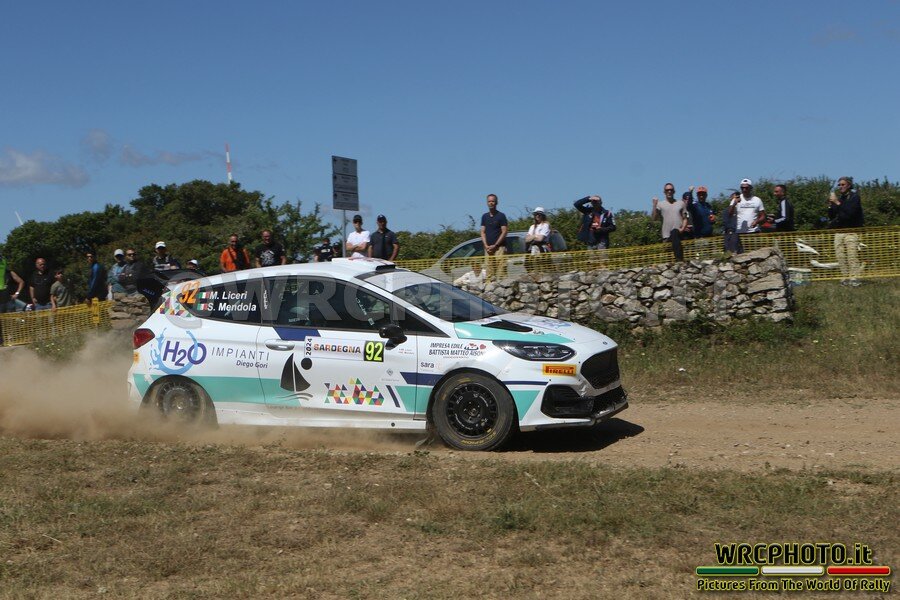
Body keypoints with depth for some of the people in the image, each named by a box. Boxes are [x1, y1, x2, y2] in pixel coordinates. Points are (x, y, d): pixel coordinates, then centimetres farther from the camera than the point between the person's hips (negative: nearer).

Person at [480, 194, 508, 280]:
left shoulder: (501, 216, 0)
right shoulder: (484, 216, 15)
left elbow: (504, 232, -4)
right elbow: (483, 232, 13)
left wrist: (495, 245, -10)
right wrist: (486, 245, -2)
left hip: (499, 247, -5)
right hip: (488, 248, 5)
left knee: (501, 268, -13)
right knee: (489, 269, 2)